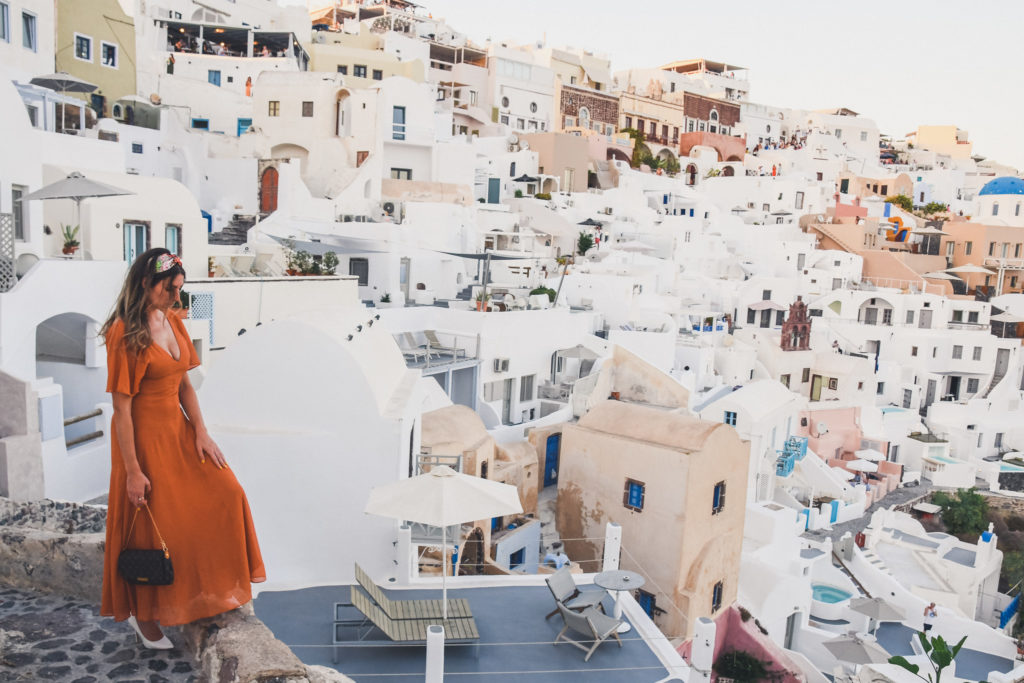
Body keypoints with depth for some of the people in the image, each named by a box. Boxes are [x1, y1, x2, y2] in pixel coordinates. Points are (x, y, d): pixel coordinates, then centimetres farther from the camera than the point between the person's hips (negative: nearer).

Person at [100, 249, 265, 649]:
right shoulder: (124, 334, -19)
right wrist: (132, 470, -17)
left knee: (225, 494, 4)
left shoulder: (173, 323, 5)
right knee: (152, 529, 5)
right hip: (144, 436, -7)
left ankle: (213, 587, 24)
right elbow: (121, 407, -18)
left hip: (178, 429, 7)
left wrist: (200, 432, 1)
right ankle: (143, 616, 28)